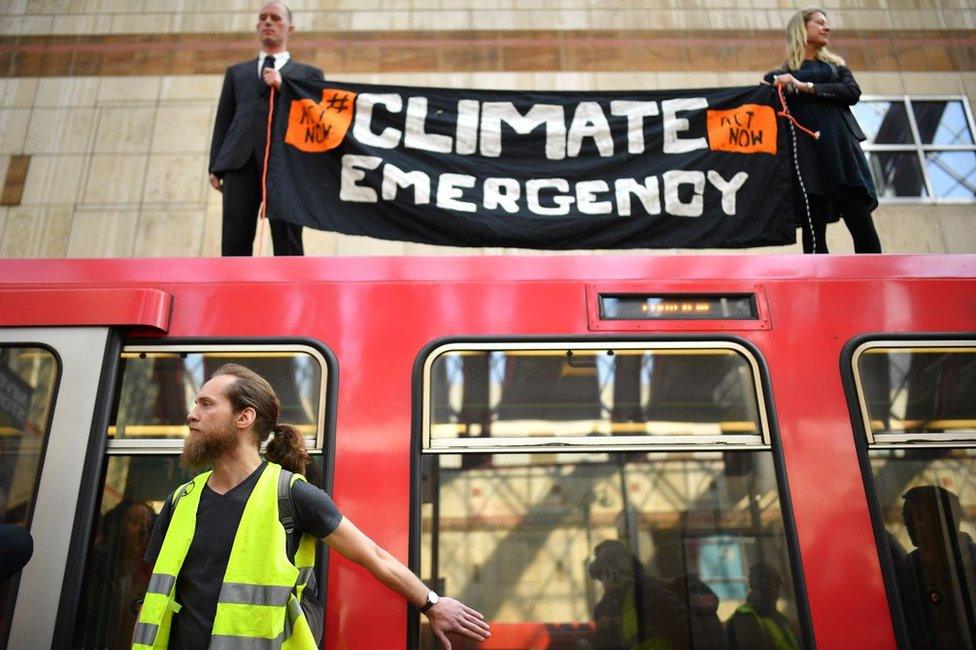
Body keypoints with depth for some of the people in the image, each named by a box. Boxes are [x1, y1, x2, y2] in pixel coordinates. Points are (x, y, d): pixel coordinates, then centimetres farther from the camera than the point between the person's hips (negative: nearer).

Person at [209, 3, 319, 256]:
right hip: (241, 161, 2)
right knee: (234, 243, -8)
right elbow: (223, 119, 20)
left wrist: (283, 86, -1)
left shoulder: (309, 74, 20)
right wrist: (215, 166, 8)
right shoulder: (236, 72, 28)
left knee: (288, 246, -8)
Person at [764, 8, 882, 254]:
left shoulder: (835, 65, 21)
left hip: (840, 148, 3)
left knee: (863, 227, -6)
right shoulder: (780, 74, 13)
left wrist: (806, 87, -6)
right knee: (814, 234, -5)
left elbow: (853, 92, 1)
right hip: (807, 154, -2)